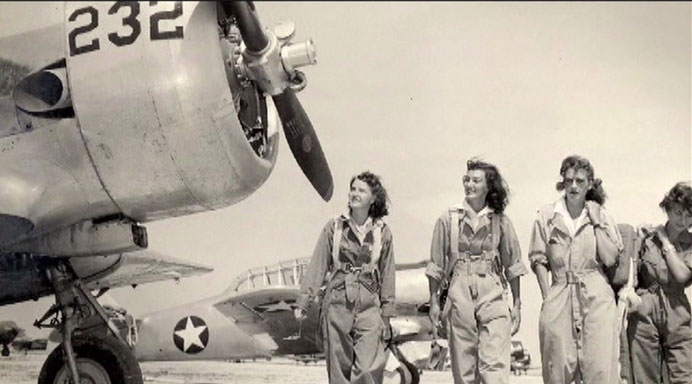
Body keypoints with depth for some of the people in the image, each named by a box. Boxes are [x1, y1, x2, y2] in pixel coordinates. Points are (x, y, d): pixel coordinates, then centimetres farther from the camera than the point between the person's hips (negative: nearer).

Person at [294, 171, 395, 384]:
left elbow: (387, 276, 7)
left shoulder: (382, 232, 4)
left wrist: (386, 315, 7)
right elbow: (317, 266, 3)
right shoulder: (334, 227, 3)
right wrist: (303, 302, -1)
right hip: (337, 304, 1)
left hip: (369, 306, 0)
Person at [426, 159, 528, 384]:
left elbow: (513, 265, 9)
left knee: (495, 365, -9)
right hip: (459, 294, 1)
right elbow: (436, 265, 7)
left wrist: (517, 305, 7)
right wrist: (434, 301, 3)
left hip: (493, 295, 0)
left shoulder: (500, 221, 5)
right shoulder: (448, 219, 4)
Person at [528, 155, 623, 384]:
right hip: (559, 296, 0)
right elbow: (538, 259, 5)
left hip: (597, 298, 0)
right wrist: (547, 296, -2)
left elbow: (610, 259, -4)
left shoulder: (601, 215, 7)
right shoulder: (547, 216, 5)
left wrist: (596, 222, -4)